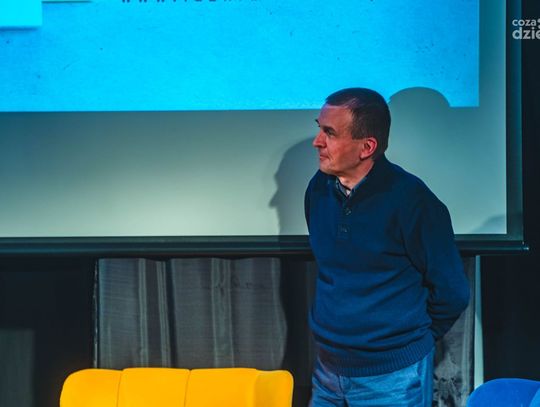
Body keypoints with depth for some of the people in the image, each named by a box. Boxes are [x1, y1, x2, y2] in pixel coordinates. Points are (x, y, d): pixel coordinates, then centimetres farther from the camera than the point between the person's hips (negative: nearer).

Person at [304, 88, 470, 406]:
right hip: (328, 368, 6)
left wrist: (411, 339, 1)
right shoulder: (319, 188, 0)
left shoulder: (409, 199, -17)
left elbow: (451, 292, -10)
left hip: (391, 377, -5)